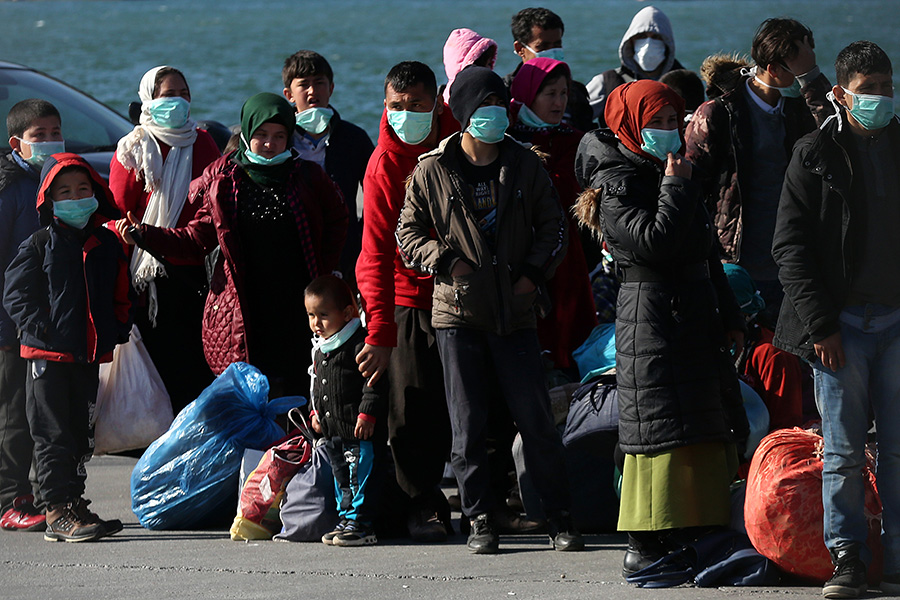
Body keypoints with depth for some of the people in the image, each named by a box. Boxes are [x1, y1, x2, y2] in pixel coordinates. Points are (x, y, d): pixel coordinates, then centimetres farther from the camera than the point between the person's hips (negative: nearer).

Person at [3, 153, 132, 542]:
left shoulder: (108, 244, 11)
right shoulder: (39, 246, -1)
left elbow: (122, 297, 19)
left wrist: (117, 333, 4)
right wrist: (43, 331, -14)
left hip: (90, 356, 5)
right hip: (48, 357, -5)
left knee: (80, 434, 11)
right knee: (53, 435, -5)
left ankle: (69, 504, 19)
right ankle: (60, 512, -7)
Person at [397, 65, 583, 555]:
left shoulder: (524, 166, 6)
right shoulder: (433, 171, 0)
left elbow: (553, 225, 12)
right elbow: (408, 234, 5)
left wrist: (534, 272, -2)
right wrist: (445, 259, -11)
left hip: (515, 312, 1)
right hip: (458, 312, -1)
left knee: (536, 421, -1)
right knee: (468, 426, 1)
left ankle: (559, 518, 8)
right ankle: (480, 522, 9)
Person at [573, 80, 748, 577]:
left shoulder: (674, 173, 19)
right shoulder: (615, 184, -7)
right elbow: (654, 242, -23)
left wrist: (729, 317, 22)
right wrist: (675, 187, -13)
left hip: (698, 320, 9)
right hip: (652, 318, -9)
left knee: (708, 430, 7)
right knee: (662, 428, -11)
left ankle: (692, 540, 12)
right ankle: (645, 548, -7)